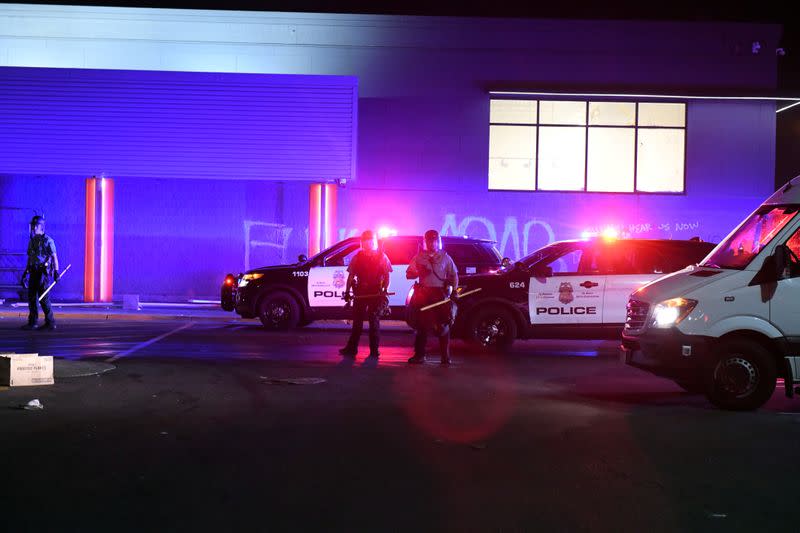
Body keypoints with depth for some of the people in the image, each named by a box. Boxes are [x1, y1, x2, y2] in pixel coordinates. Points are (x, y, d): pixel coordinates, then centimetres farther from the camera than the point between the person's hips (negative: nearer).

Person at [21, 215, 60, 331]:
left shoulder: (48, 240, -7)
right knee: (31, 297, 7)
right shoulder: (31, 241, 14)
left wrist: (56, 272, -16)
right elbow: (30, 258, 20)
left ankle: (50, 322, -3)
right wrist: (25, 273, 19)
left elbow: (54, 257, -10)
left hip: (43, 272, -8)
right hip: (33, 272, 8)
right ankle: (32, 322, 13)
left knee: (43, 298, -9)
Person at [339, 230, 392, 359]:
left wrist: (385, 290, -11)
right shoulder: (358, 257, 9)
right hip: (360, 292, 2)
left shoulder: (382, 257, 4)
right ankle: (351, 348, 11)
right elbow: (351, 276, 8)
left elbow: (386, 276, 2)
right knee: (357, 321, 6)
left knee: (374, 321, -1)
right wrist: (347, 291, 0)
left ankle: (374, 351, 5)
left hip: (377, 293, -2)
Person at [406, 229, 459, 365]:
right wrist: (419, 272, -10)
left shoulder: (445, 257, 10)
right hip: (423, 293, 1)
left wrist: (453, 290, 3)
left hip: (440, 293, -1)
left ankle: (445, 356, 1)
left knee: (443, 325, -3)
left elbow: (454, 275, 15)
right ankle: (419, 355, 7)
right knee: (422, 324, 1)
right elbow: (408, 274, 10)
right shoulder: (419, 257, 11)